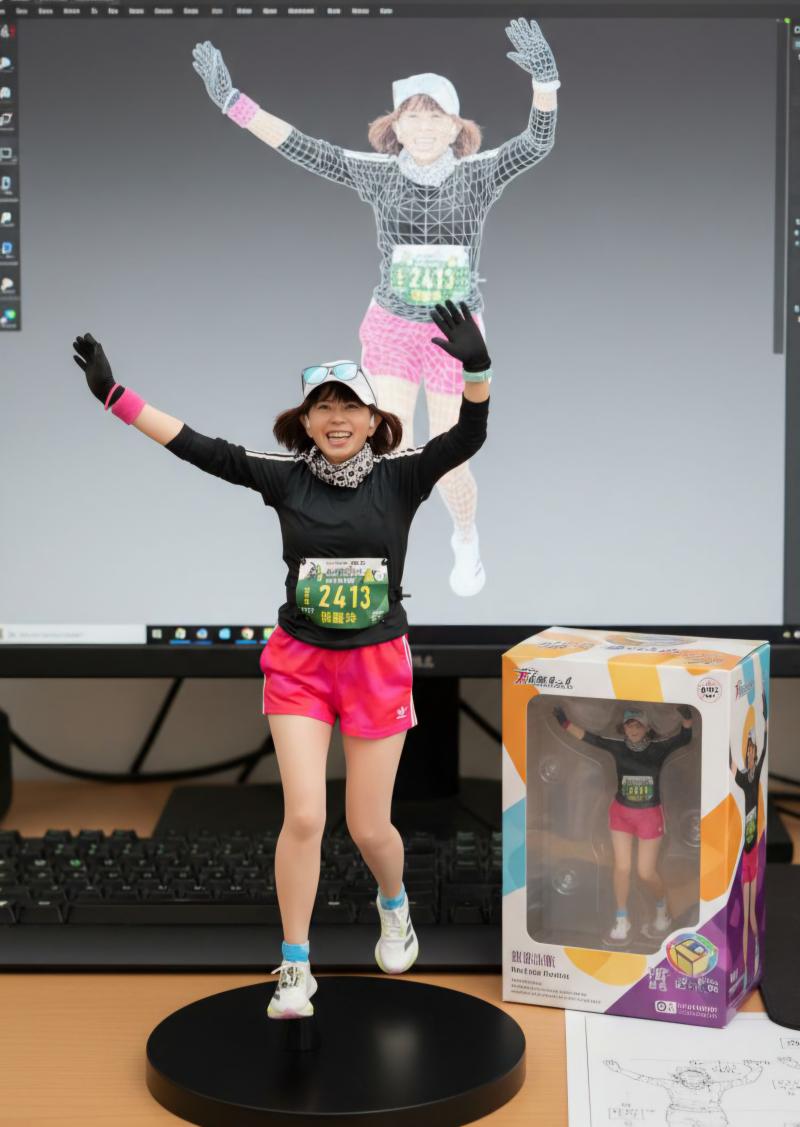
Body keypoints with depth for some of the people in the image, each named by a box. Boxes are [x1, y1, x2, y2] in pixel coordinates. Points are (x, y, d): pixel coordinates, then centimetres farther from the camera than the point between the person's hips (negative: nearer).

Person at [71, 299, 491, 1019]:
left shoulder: (401, 477, -6)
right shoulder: (285, 477, -4)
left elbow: (468, 436, -20)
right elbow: (199, 449, -9)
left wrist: (477, 370, -39)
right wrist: (114, 394, -16)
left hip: (378, 663, -1)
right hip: (299, 662, 1)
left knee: (368, 826, 6)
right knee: (304, 817, -5)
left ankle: (394, 905, 41)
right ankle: (295, 969, 11)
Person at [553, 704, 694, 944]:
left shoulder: (659, 748, -12)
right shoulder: (618, 747, -8)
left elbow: (685, 737, -25)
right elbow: (587, 736, -13)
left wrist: (686, 718, -44)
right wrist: (565, 722, -25)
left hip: (650, 816, -2)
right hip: (621, 813, 2)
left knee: (646, 872, 2)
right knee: (621, 867, 3)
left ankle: (663, 910, 31)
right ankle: (622, 920, 19)